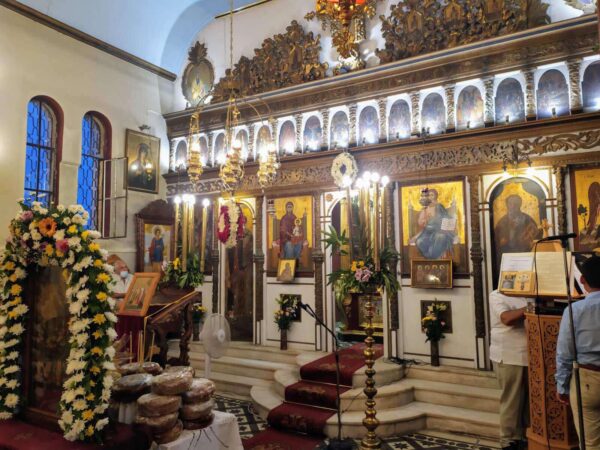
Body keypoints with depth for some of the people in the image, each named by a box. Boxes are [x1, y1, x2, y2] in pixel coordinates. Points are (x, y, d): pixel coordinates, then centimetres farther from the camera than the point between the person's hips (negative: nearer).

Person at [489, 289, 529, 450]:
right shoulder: (497, 295, -6)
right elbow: (507, 318, -21)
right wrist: (529, 308, -20)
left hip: (528, 355, 7)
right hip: (508, 357, -6)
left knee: (528, 399, 12)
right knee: (511, 400, 2)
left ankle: (524, 436, 27)